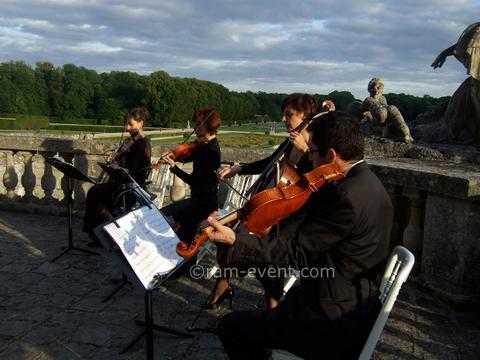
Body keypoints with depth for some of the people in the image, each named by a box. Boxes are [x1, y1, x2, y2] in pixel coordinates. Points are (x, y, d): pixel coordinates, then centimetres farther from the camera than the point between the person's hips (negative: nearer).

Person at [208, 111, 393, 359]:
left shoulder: (348, 196, -27)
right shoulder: (366, 182, 4)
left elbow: (296, 252, -22)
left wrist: (234, 241, -22)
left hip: (335, 326, -10)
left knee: (231, 327, 0)